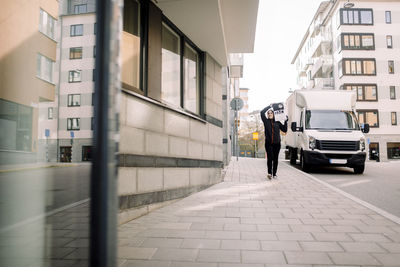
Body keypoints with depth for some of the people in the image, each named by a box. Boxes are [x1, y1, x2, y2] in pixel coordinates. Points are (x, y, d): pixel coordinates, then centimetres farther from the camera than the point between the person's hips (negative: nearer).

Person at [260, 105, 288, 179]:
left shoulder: (277, 123, 13)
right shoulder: (266, 121, 7)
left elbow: (284, 130, 11)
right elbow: (262, 112, -4)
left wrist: (286, 121, 4)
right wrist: (269, 106, 5)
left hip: (277, 143, 2)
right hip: (268, 143, -2)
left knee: (275, 159, 4)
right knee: (270, 157, -16)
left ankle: (274, 174, 11)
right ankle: (269, 173, -21)